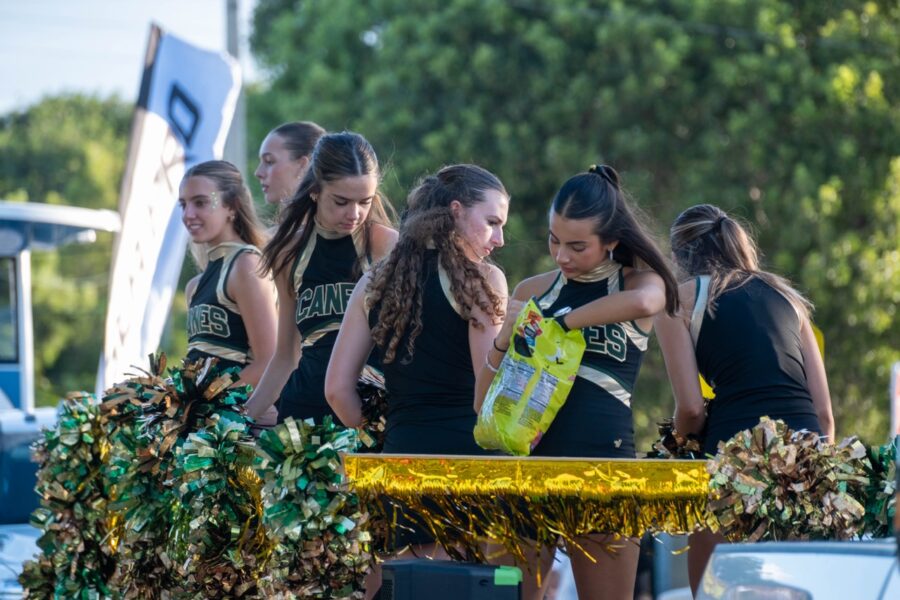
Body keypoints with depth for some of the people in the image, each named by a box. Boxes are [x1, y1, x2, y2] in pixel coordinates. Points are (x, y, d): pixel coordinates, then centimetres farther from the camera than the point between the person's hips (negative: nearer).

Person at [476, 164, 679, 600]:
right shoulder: (532, 292, 9)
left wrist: (557, 323, -17)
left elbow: (642, 302, -24)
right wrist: (504, 338, -8)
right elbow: (484, 401, 11)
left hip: (604, 460, -2)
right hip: (530, 459, 2)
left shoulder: (639, 281, 4)